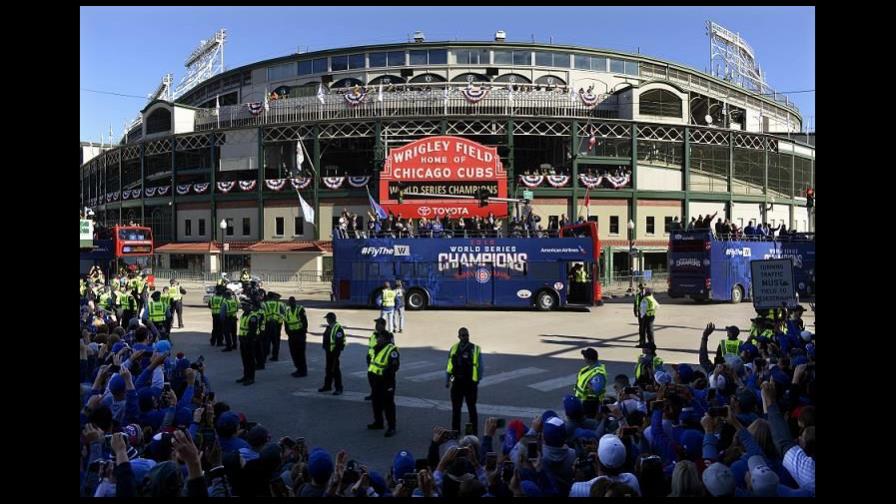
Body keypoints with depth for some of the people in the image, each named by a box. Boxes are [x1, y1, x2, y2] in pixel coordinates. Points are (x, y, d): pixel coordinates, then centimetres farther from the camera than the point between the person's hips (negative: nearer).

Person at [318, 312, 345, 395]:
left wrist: (337, 352, -23)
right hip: (329, 352, 9)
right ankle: (327, 386, 30)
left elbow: (339, 342, -22)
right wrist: (325, 348, 18)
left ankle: (339, 389, 3)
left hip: (334, 352, -9)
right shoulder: (329, 327, 12)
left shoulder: (338, 328, -19)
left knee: (335, 370, -4)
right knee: (328, 369, 18)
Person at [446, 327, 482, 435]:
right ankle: (455, 431, 21)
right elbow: (450, 365, 10)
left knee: (471, 408, 6)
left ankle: (473, 431, 14)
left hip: (470, 383, -3)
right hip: (457, 382, 3)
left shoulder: (475, 349, -4)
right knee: (456, 408, 10)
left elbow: (479, 366, -2)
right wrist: (447, 380, 6)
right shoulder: (454, 348, 6)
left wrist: (477, 381, -8)